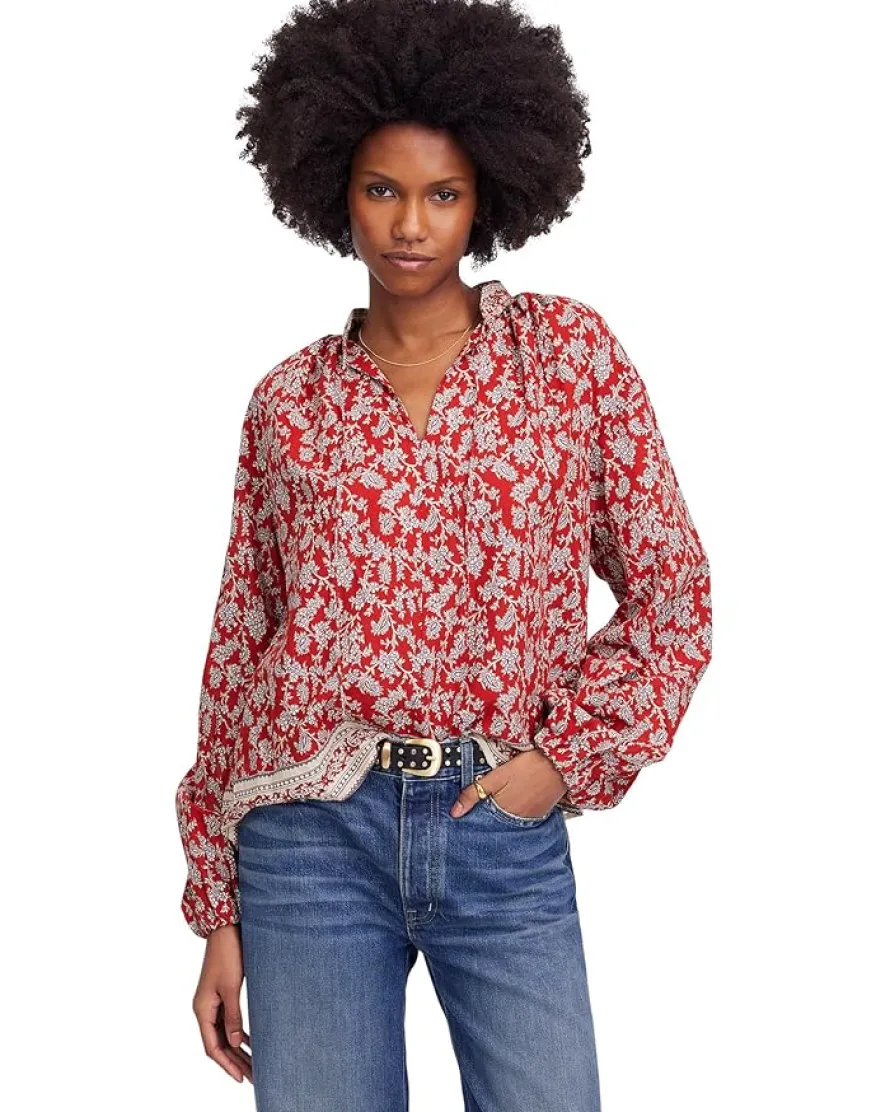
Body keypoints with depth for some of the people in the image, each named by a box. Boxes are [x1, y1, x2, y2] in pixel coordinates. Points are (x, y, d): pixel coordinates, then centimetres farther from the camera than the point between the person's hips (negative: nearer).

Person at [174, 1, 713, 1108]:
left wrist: (569, 757, -5)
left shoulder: (567, 349, 4)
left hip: (507, 831, 0)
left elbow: (673, 592, 7)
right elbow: (238, 644, 10)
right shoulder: (291, 398, 7)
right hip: (312, 834, 1)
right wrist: (218, 911, 9)